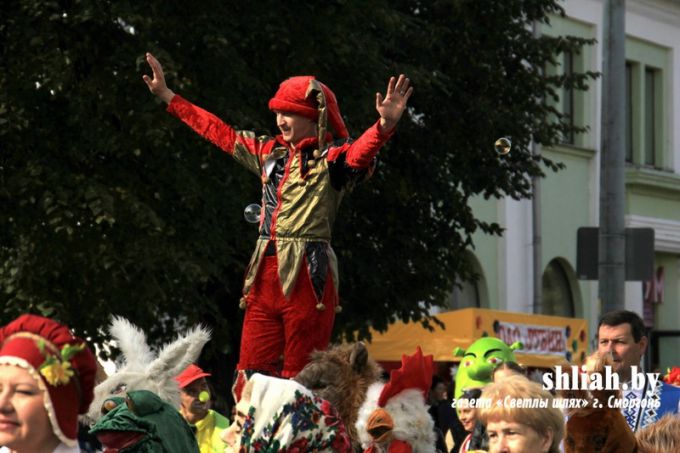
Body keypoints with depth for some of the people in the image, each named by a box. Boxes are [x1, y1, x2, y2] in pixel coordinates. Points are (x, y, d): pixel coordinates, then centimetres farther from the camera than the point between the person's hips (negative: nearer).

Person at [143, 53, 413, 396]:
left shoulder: (331, 159, -3)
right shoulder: (270, 153, 18)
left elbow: (361, 152, -24)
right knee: (250, 377, 4)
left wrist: (386, 124, -46)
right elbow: (219, 132, 27)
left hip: (307, 276, -7)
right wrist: (168, 96, 32)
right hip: (265, 274, 7)